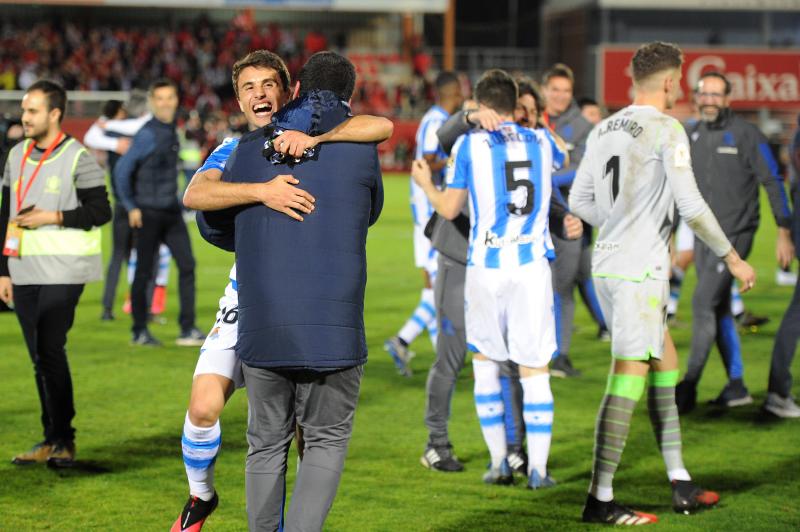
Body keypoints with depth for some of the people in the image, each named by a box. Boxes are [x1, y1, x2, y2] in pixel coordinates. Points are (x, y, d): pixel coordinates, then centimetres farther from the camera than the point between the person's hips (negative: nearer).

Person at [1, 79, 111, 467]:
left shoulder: (78, 158, -6)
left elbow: (101, 211, -8)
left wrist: (53, 217, -16)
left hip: (62, 274, -6)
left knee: (51, 352, -11)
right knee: (39, 358, 7)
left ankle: (64, 441, -3)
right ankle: (51, 440, 13)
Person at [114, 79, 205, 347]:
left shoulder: (171, 129, 9)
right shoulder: (148, 134, -14)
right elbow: (122, 169, -14)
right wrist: (131, 207, -10)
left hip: (171, 211, 7)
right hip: (149, 213, -7)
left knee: (187, 264, -2)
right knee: (144, 272, 2)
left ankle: (187, 330, 0)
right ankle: (139, 332, 13)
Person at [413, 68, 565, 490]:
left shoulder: (470, 145, -1)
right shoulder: (541, 140, 7)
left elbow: (449, 209, 3)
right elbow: (562, 161, 32)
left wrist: (426, 184, 23)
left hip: (485, 265, -1)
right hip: (532, 265, 1)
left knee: (485, 361, 13)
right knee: (534, 369, 2)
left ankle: (499, 462, 12)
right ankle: (538, 468, 1)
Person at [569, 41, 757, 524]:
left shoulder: (604, 130, 11)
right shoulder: (666, 129, -11)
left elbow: (580, 200, 17)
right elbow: (690, 205, -17)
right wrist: (732, 257, -8)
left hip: (607, 265, 9)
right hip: (640, 271, -8)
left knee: (665, 365, 17)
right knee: (629, 380, -6)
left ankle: (680, 483, 20)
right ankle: (600, 499, -5)